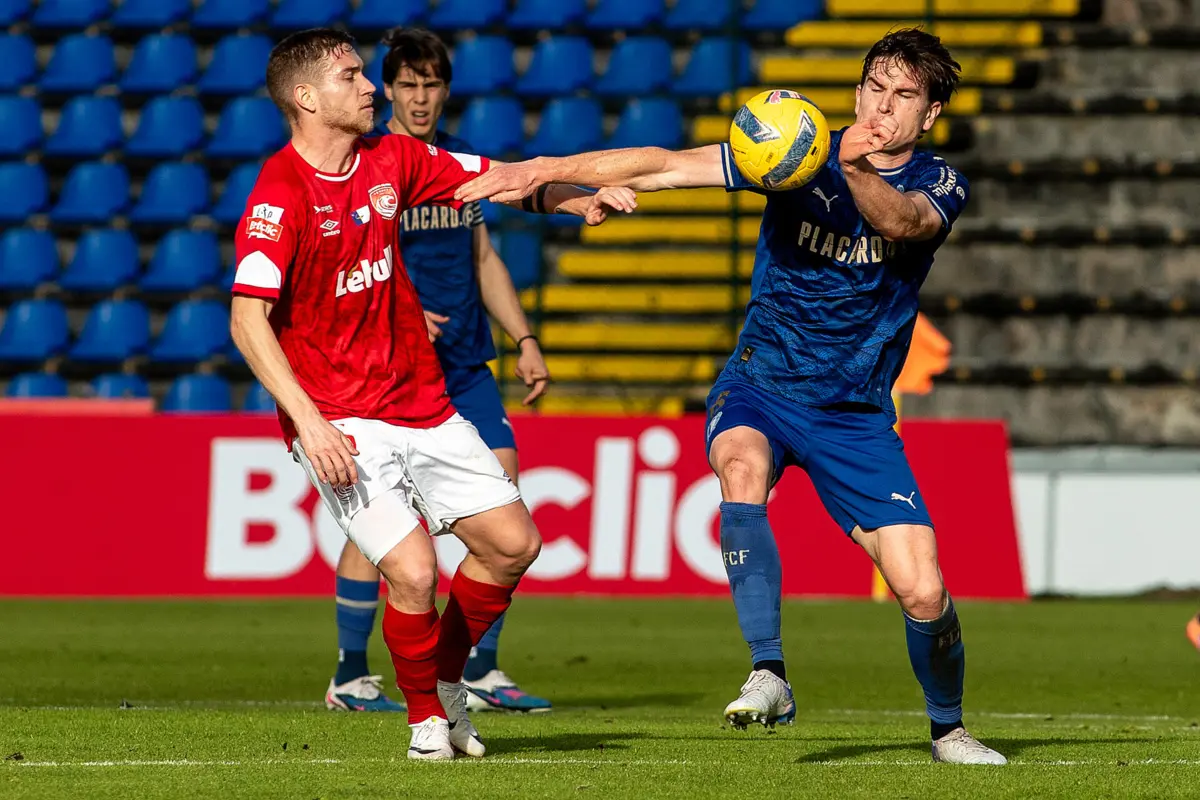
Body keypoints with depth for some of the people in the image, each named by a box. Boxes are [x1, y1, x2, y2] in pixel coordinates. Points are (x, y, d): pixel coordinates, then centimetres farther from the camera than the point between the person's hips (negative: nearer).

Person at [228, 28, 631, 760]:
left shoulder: (391, 161, 5)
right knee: (414, 572, -19)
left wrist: (579, 199, -5)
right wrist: (308, 420, -28)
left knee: (514, 542, 4)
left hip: (424, 405, 7)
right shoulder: (280, 195, -16)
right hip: (340, 421, -7)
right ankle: (426, 718, 6)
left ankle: (447, 678, 26)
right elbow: (248, 319, -21)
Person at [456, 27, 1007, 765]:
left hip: (856, 413, 0)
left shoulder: (940, 187, -5)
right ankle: (769, 675, -34)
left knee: (923, 592, -8)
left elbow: (900, 221, -29)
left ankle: (948, 728, 21)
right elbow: (663, 166, -7)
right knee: (742, 469, -36)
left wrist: (857, 169, -50)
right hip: (760, 384, 0)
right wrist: (547, 171, -17)